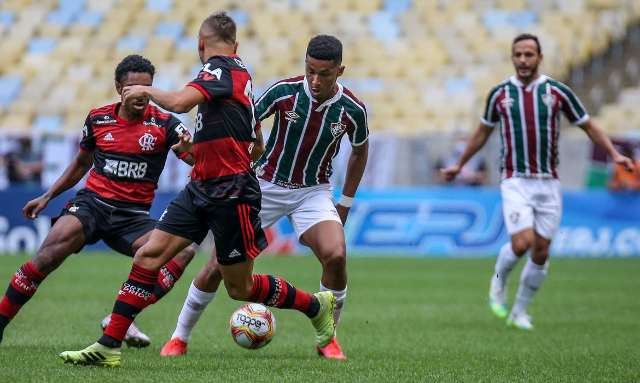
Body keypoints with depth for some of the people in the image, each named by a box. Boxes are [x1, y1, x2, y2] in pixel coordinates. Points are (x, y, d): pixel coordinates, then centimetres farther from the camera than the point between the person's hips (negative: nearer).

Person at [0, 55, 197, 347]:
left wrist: (189, 147, -35)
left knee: (182, 252, -25)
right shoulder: (98, 119, 6)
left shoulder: (164, 123, -1)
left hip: (133, 214, 0)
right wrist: (47, 196, 20)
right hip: (92, 202, 0)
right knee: (50, 254, -27)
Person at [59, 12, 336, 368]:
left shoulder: (220, 68, -14)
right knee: (148, 256, -2)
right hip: (201, 188, 9)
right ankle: (108, 346, -4)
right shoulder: (238, 69, 13)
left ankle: (317, 304, 25)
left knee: (240, 288, 3)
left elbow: (179, 102, -32)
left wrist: (146, 91, -12)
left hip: (231, 193, -9)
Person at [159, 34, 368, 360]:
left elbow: (360, 150, 8)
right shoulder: (284, 91, -18)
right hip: (266, 186, 0)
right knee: (220, 262, -6)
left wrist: (345, 203, 10)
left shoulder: (353, 110, -13)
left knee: (335, 256, -25)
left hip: (313, 191, 0)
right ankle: (179, 337, 12)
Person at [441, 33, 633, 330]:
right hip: (515, 182, -1)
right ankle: (499, 282, 13)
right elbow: (483, 132, 18)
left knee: (541, 253, 2)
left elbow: (588, 126, 7)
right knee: (521, 244, -18)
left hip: (549, 183, 1)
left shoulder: (558, 92, 0)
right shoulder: (499, 94, 3)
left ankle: (520, 311, 20)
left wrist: (614, 154, -6)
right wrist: (460, 164, 25)